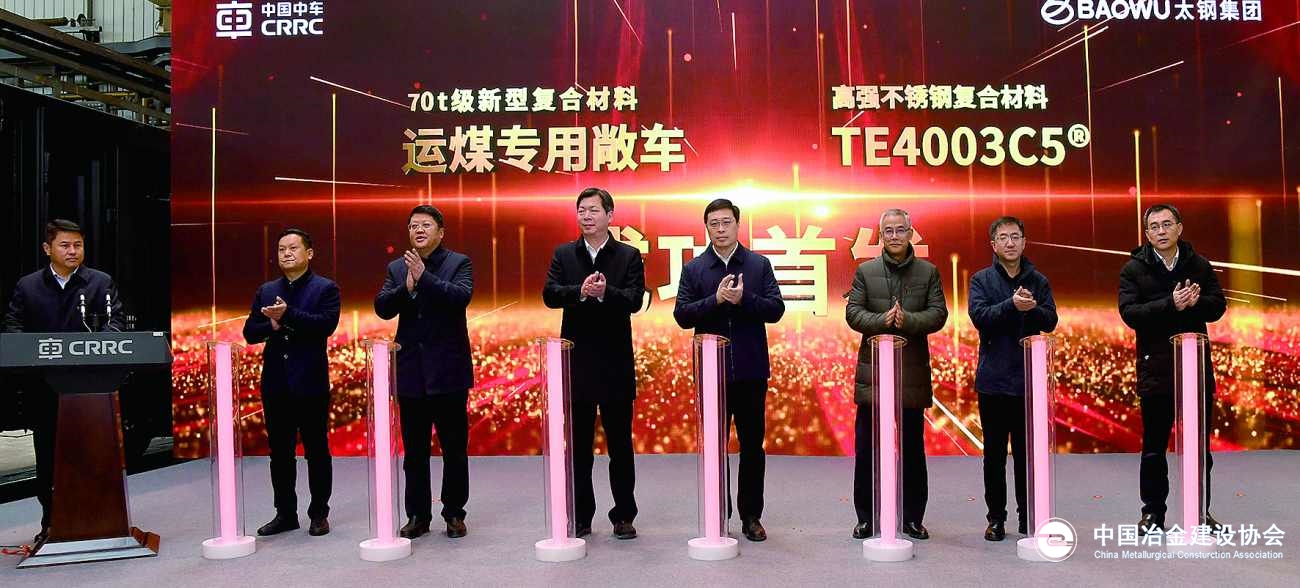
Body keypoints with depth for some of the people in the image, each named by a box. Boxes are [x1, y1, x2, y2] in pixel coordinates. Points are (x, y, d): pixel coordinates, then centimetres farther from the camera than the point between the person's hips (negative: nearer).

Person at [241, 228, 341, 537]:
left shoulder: (326, 288, -1)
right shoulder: (265, 291, 13)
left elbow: (327, 324, -16)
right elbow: (250, 332, 7)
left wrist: (288, 315, -22)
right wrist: (272, 325, -13)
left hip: (311, 383, -4)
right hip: (275, 383, 5)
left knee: (317, 451, 3)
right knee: (279, 452, 10)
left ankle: (319, 514, 13)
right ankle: (285, 513, 21)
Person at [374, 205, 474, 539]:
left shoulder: (459, 263, 0)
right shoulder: (397, 268, 10)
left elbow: (461, 297, -17)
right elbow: (382, 308, -1)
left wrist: (424, 277, -24)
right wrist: (407, 287, -17)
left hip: (448, 370, -3)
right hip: (411, 372, 3)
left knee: (454, 448, 4)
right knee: (414, 450, 10)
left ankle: (454, 514, 15)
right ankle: (418, 515, 19)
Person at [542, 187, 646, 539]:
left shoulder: (629, 256, 2)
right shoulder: (564, 254, 8)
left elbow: (635, 299, -11)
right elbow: (549, 295, -6)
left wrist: (605, 292, -30)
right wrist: (581, 291, -25)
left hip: (616, 363, -1)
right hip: (577, 362, 2)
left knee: (620, 445, 6)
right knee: (578, 445, 9)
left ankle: (623, 516, 17)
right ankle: (580, 517, 19)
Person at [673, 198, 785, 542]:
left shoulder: (759, 265, 5)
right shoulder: (694, 269, 4)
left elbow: (776, 309, -3)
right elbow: (682, 315, -4)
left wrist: (742, 298, -17)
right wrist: (717, 299, -17)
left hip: (751, 370, 0)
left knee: (753, 445, 7)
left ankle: (751, 516, 19)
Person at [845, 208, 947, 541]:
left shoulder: (928, 272, 8)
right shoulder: (866, 271, 6)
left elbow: (938, 313, -1)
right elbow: (852, 312, -1)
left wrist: (908, 320, -19)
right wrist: (882, 321, -19)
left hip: (913, 369, 1)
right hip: (872, 368, 0)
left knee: (913, 448, 8)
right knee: (867, 448, 3)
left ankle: (913, 517, 18)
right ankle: (866, 517, 13)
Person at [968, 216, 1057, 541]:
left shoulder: (1038, 281, 8)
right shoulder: (981, 279, 3)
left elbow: (1051, 321, -2)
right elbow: (979, 316, -12)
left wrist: (1032, 308, -20)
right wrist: (1012, 305, -24)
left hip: (1028, 378, 1)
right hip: (993, 379, -1)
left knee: (1026, 451, 8)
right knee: (994, 453, 6)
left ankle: (1028, 516, 19)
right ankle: (996, 517, 15)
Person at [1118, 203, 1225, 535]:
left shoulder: (1199, 265, 7)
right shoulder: (1133, 269, -2)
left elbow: (1217, 306, 1)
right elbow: (1129, 313, -13)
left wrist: (1194, 302, -20)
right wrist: (1171, 304, -24)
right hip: (1155, 368, -2)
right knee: (1154, 445, 6)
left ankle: (1201, 509, 23)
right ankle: (1153, 511, 16)